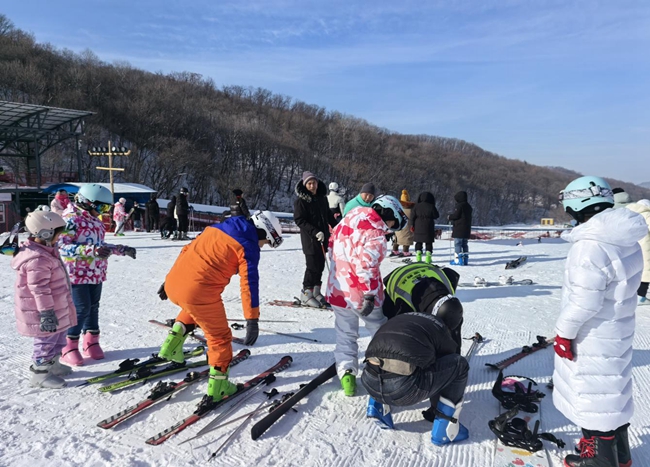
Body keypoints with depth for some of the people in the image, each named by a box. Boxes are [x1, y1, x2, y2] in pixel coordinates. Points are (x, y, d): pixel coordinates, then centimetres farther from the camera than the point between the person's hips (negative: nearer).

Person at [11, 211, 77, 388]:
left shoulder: (45, 251, 6)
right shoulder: (37, 259, -28)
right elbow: (40, 290, -27)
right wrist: (47, 313, -24)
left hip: (56, 310, 11)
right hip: (42, 314, -11)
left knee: (57, 337, 23)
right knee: (46, 341, 3)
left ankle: (52, 365, 40)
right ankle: (40, 374, 19)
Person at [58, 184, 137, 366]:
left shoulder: (95, 220, 12)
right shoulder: (70, 218, -15)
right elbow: (62, 246, -24)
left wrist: (122, 249, 10)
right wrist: (92, 250, -33)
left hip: (96, 273, 8)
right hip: (77, 274, -8)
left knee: (93, 307, 13)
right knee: (81, 309, -6)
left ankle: (91, 342, 27)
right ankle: (68, 347, 9)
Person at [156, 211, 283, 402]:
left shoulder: (217, 227, 19)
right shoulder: (249, 246, -2)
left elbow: (187, 250, 22)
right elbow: (249, 282, -10)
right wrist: (252, 319, -10)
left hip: (173, 284, 7)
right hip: (200, 293, -7)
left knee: (194, 308, 40)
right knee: (219, 337, 13)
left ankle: (175, 339, 28)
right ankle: (217, 386, 20)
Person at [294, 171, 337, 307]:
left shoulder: (322, 198, 10)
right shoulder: (301, 201, -8)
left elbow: (329, 215, 22)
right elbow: (299, 220, -14)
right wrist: (315, 232, -22)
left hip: (323, 238, 6)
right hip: (310, 239, -6)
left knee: (320, 265, 9)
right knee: (313, 266, -6)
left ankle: (316, 291, 20)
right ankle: (306, 293, 6)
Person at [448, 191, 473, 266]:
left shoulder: (459, 205, -14)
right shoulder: (468, 206, 15)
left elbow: (456, 215, -19)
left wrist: (449, 217, 1)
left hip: (459, 229, -9)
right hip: (467, 229, 9)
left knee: (457, 244, -5)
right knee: (464, 244, 14)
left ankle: (458, 260, -9)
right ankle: (465, 259, 15)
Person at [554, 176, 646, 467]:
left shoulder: (590, 246, -27)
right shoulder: (625, 239, 3)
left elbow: (584, 300, -26)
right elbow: (620, 286, 11)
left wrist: (564, 332, -14)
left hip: (592, 337, -9)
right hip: (618, 330, 9)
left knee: (593, 395, 7)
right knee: (611, 391, 23)